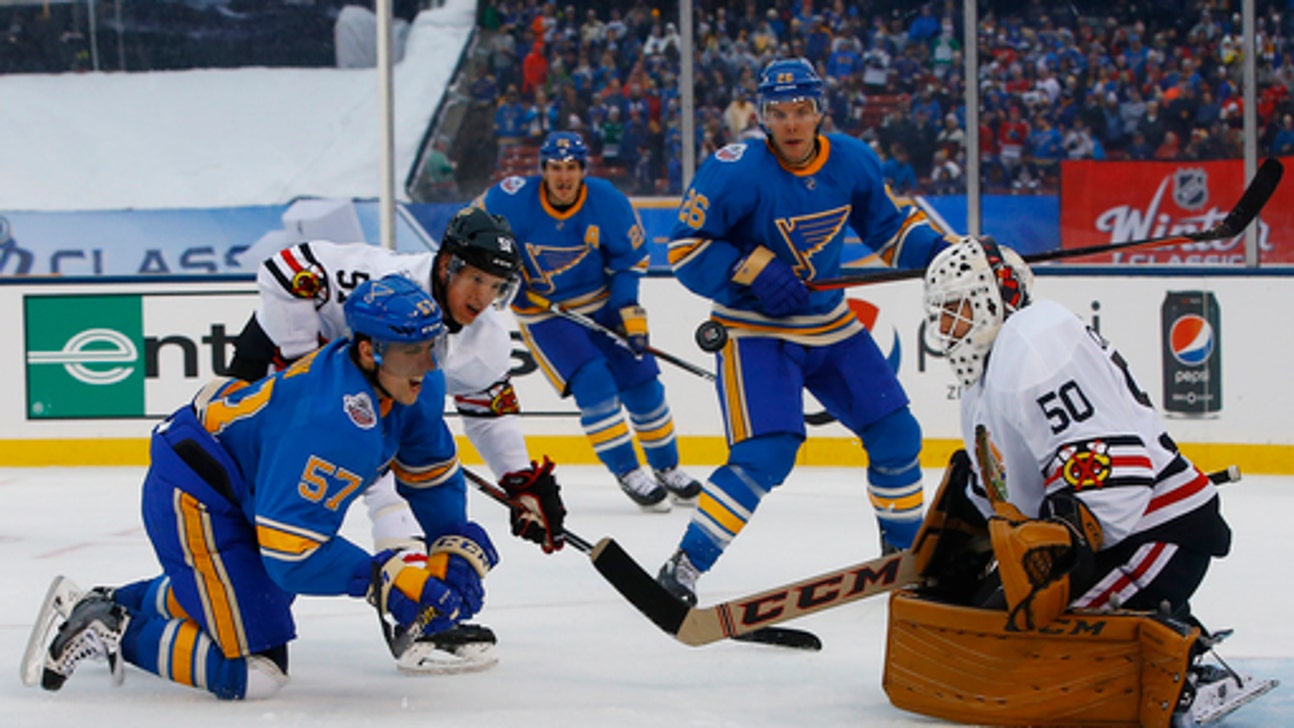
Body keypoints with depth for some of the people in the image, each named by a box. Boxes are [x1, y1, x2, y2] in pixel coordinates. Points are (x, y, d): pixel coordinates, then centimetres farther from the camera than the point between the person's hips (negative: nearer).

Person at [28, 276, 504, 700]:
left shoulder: (419, 385, -8)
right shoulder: (335, 424, -35)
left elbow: (430, 469, 11)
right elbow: (290, 553, -33)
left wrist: (457, 548, 0)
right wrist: (385, 580, -31)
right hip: (193, 499, -10)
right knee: (252, 672, -16)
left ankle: (111, 603, 42)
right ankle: (116, 633, -7)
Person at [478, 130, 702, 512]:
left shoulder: (607, 201, -15)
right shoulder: (513, 199, -20)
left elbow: (629, 260, -3)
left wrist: (629, 310, -13)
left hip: (601, 304, 3)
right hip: (542, 312, -3)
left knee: (641, 382, 0)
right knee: (593, 382, -20)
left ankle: (667, 468, 21)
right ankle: (628, 474, -9)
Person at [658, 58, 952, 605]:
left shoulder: (853, 163, -5)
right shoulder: (736, 172, -21)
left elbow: (889, 227, 11)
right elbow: (685, 249, -17)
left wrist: (935, 250, -6)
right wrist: (753, 271, -27)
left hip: (828, 323, 6)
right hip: (753, 329, -6)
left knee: (896, 435, 8)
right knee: (767, 454, -23)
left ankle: (906, 550, 31)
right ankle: (683, 569, -17)